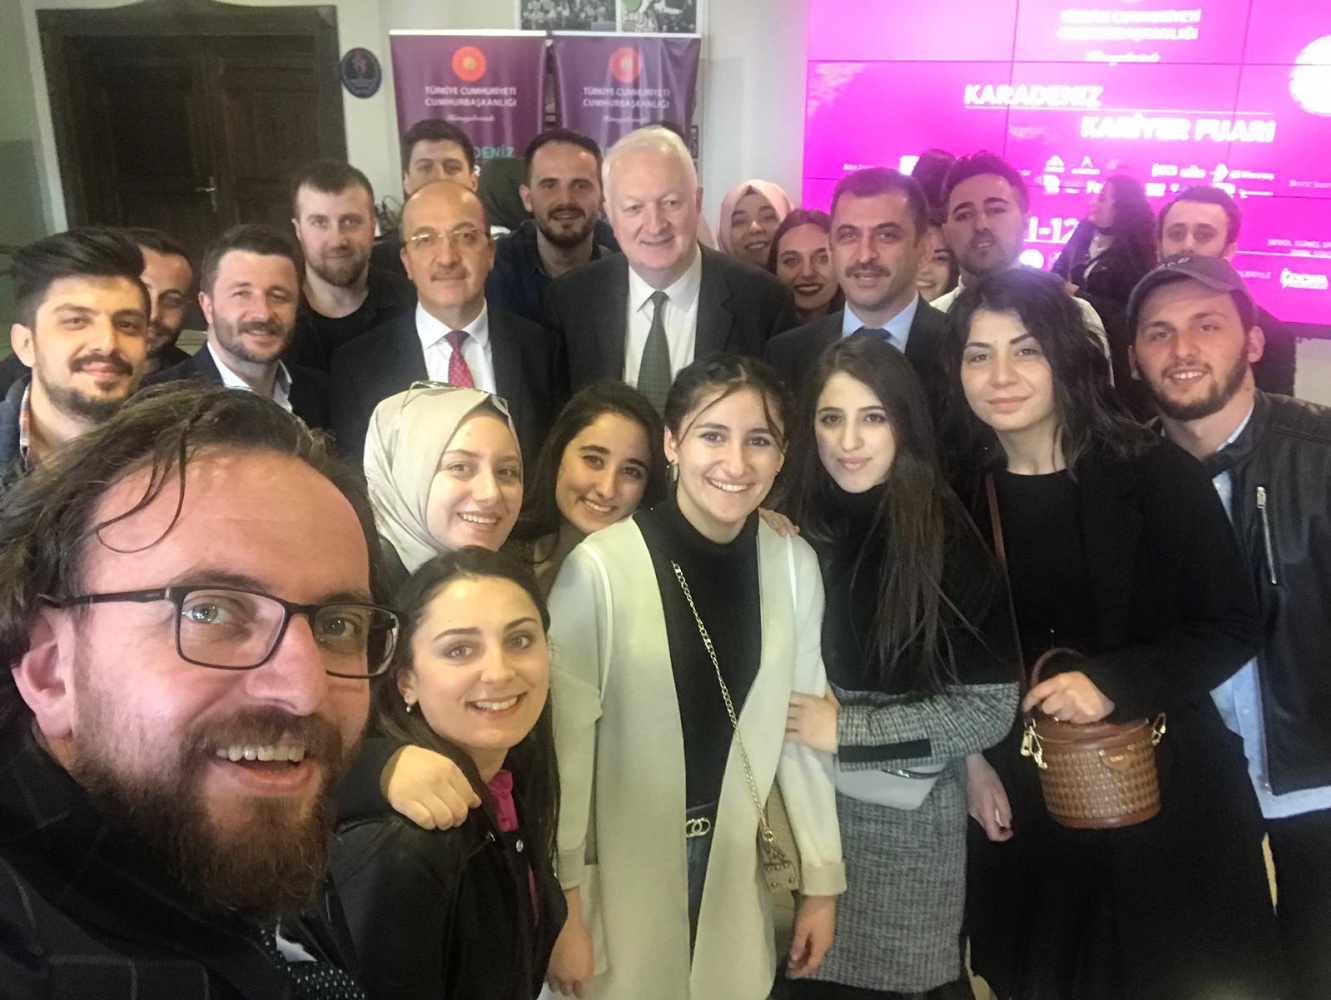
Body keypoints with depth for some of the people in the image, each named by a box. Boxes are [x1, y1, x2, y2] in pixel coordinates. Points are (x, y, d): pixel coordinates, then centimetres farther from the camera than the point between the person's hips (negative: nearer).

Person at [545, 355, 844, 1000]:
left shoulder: (794, 565, -6)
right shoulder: (600, 566, -20)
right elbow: (565, 742, -14)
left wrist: (823, 878, 6)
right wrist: (562, 908, -10)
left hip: (734, 874, 4)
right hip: (619, 878, -3)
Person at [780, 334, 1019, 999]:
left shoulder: (948, 538, -13)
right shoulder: (797, 529, -4)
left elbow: (990, 709, -14)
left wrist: (846, 732, -15)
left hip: (907, 820, -3)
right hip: (804, 805, 3)